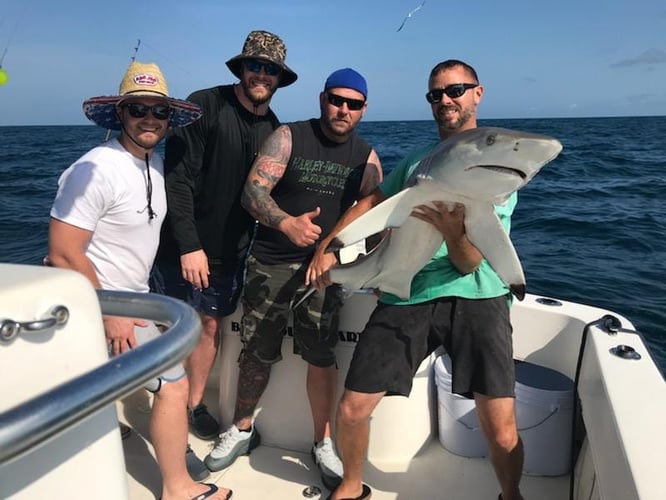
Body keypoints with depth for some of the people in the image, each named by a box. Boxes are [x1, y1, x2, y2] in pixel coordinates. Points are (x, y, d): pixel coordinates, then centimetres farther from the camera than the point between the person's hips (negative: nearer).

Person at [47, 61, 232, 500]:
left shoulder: (156, 164, 4)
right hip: (106, 304, -8)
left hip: (135, 297, 8)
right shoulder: (96, 170, -22)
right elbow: (63, 254, -22)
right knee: (173, 383, -4)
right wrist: (109, 315, -19)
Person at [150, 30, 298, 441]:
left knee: (210, 326, 13)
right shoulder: (206, 105, -11)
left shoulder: (274, 129, 5)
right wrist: (189, 246, -19)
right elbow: (179, 178, -15)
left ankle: (195, 404, 30)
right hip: (183, 249, -4)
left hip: (229, 253, 5)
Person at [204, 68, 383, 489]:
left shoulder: (367, 157, 6)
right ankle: (242, 429, 32)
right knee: (257, 354, 9)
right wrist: (288, 222, -30)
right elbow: (252, 191, -12)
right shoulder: (288, 138, -2)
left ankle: (323, 443, 21)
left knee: (321, 356, 2)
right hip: (270, 264, -1)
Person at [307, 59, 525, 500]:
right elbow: (371, 203, 26)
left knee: (502, 433, -10)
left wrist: (454, 226, -27)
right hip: (405, 296, 4)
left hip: (474, 296, -3)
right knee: (351, 410, -2)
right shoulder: (417, 160, 19)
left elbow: (469, 262, -5)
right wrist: (327, 246, 15)